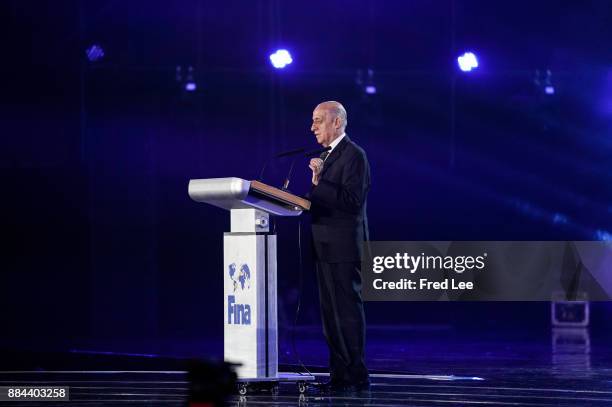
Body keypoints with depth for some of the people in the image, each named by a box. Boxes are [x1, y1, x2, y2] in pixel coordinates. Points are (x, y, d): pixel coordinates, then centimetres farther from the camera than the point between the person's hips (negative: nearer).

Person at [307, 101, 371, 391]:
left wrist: (319, 183, -24)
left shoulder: (353, 155, -11)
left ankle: (356, 376, -6)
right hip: (326, 247, 10)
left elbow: (352, 200, -21)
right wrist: (316, 184, 5)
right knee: (330, 312, 11)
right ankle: (338, 375, 16)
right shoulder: (326, 156, 18)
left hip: (343, 247, -10)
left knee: (347, 310, -8)